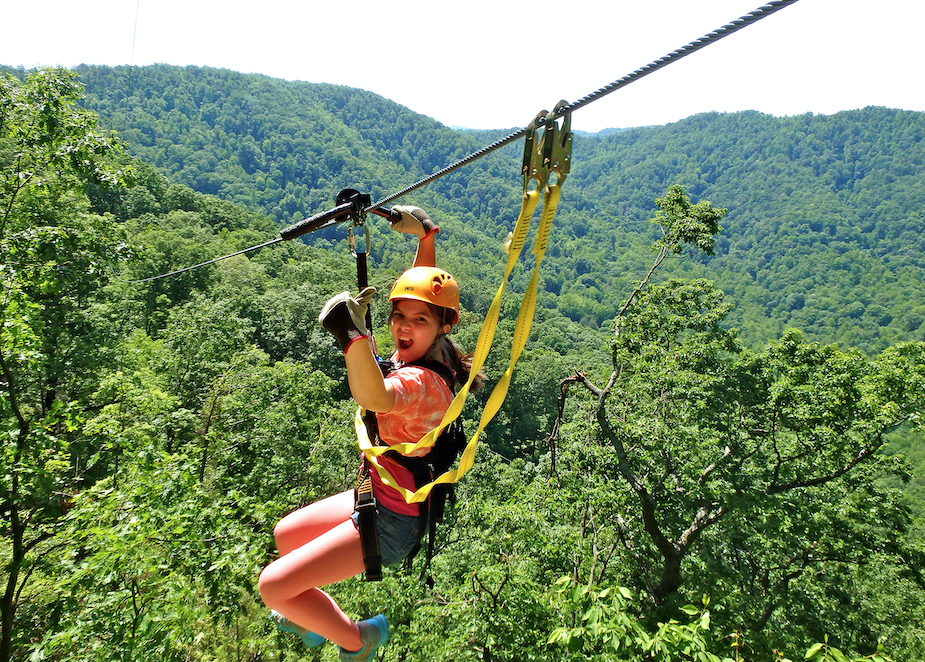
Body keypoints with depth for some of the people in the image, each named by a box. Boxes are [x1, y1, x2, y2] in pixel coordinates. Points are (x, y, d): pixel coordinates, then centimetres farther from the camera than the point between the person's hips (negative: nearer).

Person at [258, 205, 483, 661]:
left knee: (273, 587, -8)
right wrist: (425, 234, 9)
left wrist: (353, 333, -66)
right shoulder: (425, 353, -5)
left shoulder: (424, 382, -30)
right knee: (285, 534, 25)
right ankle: (310, 618, 46)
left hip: (395, 521, -9)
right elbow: (426, 283, 10)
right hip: (382, 497, 10)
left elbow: (374, 397, -54)